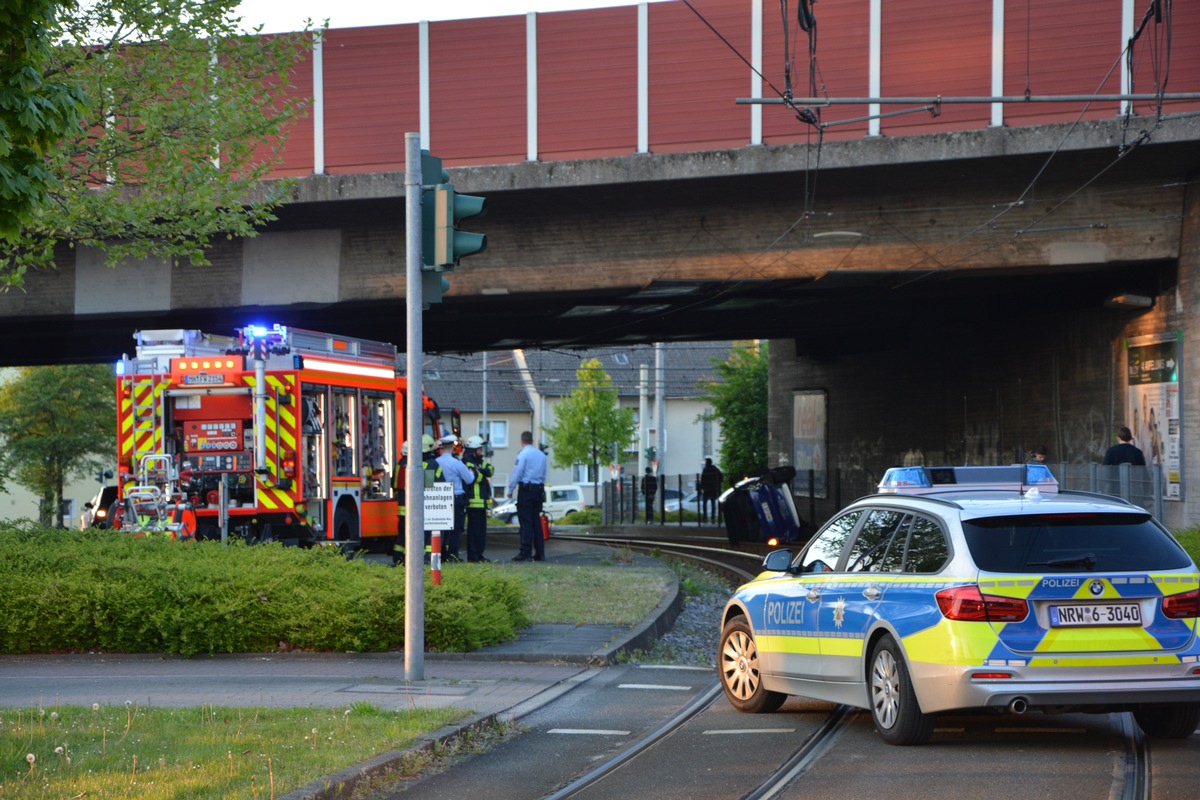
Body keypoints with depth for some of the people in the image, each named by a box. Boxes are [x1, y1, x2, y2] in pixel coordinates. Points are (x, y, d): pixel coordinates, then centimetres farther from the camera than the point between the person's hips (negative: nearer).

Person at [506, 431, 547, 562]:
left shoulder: (523, 454, -9)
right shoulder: (542, 455, 11)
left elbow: (517, 474, -10)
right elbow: (544, 474, 14)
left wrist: (510, 490, -2)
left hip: (526, 489, -6)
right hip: (539, 489, 6)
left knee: (526, 521, -7)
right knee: (536, 521, 10)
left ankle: (525, 552, -11)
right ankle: (540, 553, 9)